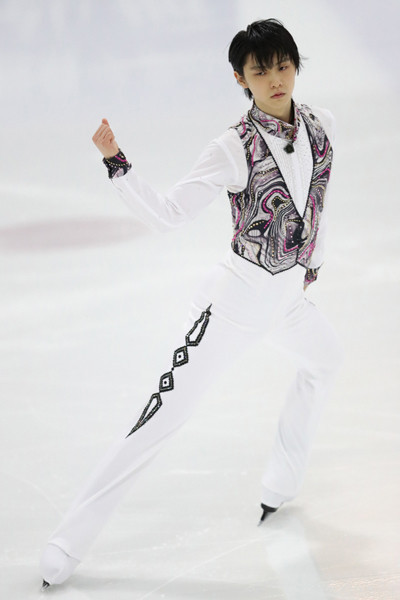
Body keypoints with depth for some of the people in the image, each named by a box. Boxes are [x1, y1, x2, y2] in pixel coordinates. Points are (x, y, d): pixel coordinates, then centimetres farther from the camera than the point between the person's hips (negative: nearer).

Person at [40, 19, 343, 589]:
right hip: (235, 299, -7)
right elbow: (167, 212, -20)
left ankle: (280, 485, 46)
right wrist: (116, 162, -32)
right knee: (166, 413, -11)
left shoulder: (320, 124, -2)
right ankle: (68, 544, -9)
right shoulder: (236, 147, -18)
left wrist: (312, 264, 22)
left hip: (289, 296, 7)